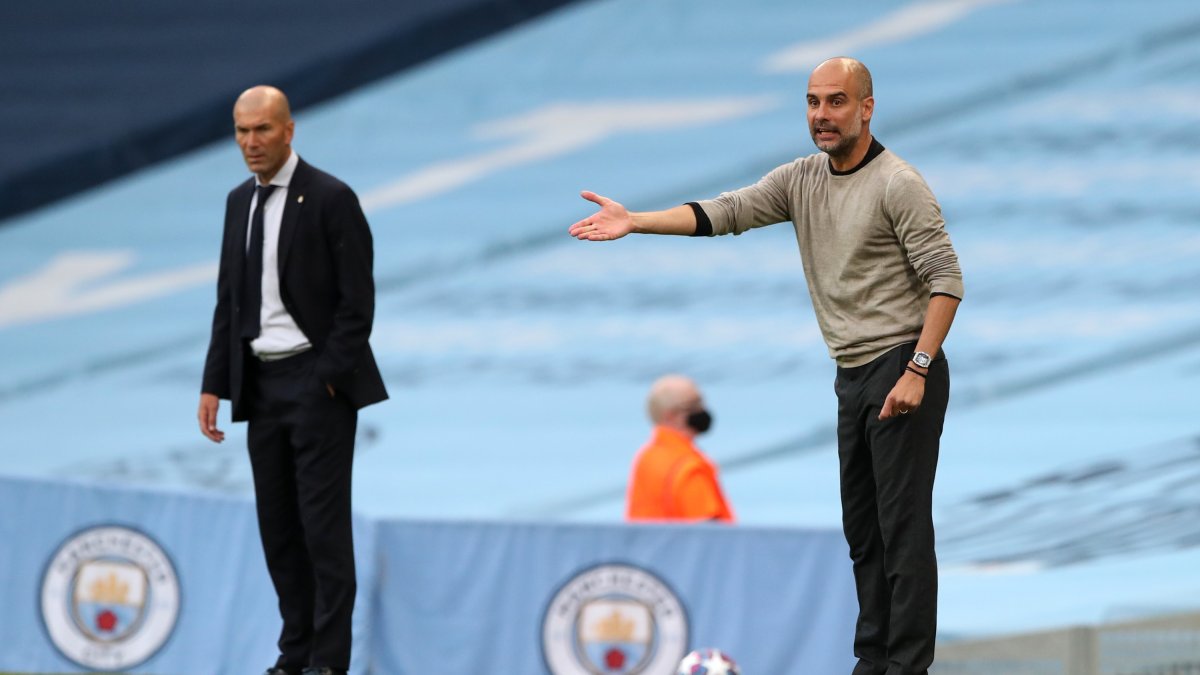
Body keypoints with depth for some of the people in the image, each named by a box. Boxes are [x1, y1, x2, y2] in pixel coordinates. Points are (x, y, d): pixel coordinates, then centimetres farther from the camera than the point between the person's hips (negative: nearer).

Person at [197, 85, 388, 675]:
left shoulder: (330, 199, -9)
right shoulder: (240, 202, 12)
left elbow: (357, 300, -11)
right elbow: (229, 301, 15)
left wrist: (327, 378, -15)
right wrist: (214, 384, 9)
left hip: (317, 381, -6)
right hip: (261, 382, 6)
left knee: (323, 521, -7)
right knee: (278, 527, 7)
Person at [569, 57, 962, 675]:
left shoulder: (897, 185, -13)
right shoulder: (802, 179, 9)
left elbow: (946, 279, -16)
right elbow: (726, 212, 2)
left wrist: (916, 371, -22)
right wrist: (633, 222, -10)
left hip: (903, 373, -8)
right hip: (854, 376, 8)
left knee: (903, 526, -9)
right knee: (862, 528, 11)